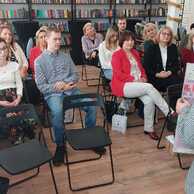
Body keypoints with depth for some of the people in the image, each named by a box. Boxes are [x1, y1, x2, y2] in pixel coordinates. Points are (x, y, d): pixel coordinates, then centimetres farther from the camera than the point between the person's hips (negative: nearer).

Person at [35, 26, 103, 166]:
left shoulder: (66, 56, 18)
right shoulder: (39, 61, 7)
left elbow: (75, 75, 13)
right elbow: (41, 86, 0)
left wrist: (65, 83, -9)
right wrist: (59, 87, -12)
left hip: (71, 90, 3)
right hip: (53, 93, -3)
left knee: (91, 106, -21)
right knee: (57, 111, -37)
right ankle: (60, 145, -16)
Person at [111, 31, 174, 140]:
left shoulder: (135, 53, 19)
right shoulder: (117, 55, -2)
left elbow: (141, 68, 21)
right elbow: (118, 74, -11)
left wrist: (143, 77, -1)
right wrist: (134, 80, -17)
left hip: (139, 84, 6)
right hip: (123, 86, -6)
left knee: (149, 101, -23)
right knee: (149, 87, -29)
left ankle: (149, 128, -7)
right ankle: (169, 113, -21)